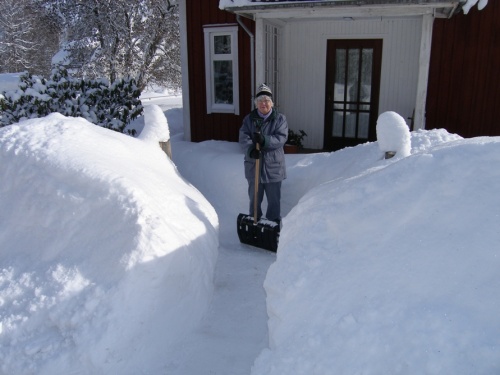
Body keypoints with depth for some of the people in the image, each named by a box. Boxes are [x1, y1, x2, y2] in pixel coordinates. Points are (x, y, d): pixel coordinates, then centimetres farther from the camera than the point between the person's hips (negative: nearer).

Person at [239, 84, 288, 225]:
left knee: (274, 199, 8)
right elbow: (243, 137, -9)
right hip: (253, 165, 2)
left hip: (273, 166, -2)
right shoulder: (249, 119, 4)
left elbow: (281, 138, -14)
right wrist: (251, 149, -30)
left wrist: (264, 140, -31)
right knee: (254, 198, 16)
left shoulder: (280, 118, 0)